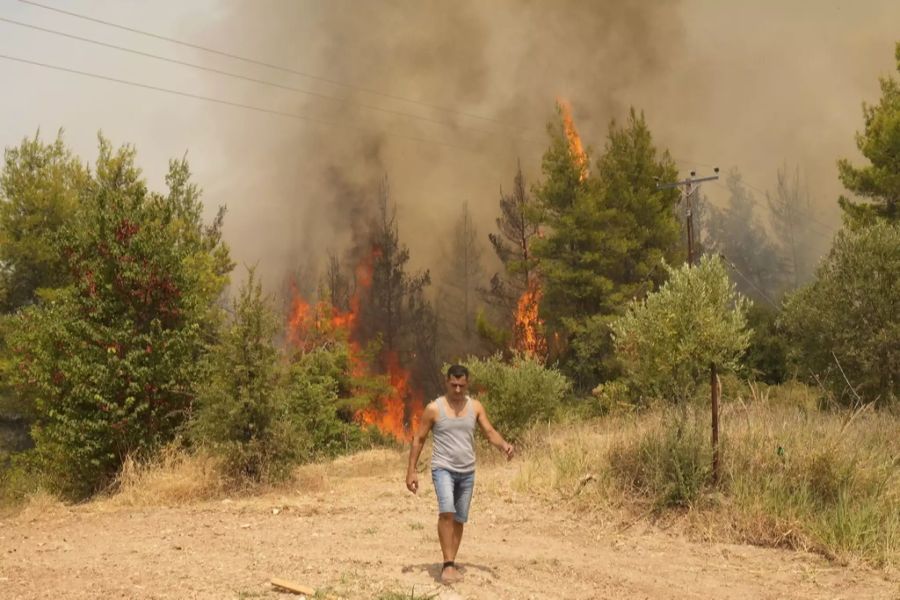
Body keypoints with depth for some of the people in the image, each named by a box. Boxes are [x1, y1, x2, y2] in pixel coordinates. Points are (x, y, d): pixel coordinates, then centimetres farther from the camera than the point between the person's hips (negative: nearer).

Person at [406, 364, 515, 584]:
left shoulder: (475, 406, 4)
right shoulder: (434, 408, -6)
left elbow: (490, 432, -2)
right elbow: (418, 439, 0)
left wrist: (504, 445, -25)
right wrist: (411, 471, -5)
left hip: (467, 472, 4)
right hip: (443, 469, -4)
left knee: (459, 519, 9)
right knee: (446, 511, -24)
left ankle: (451, 564, 20)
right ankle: (448, 564, -21)